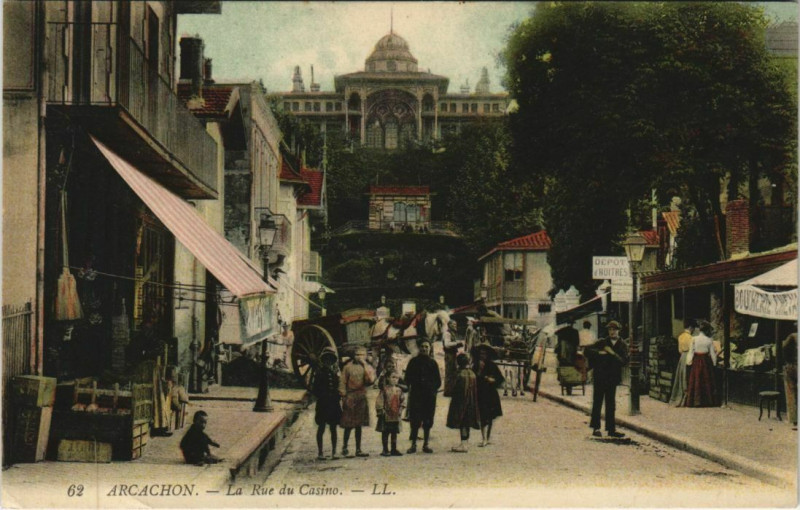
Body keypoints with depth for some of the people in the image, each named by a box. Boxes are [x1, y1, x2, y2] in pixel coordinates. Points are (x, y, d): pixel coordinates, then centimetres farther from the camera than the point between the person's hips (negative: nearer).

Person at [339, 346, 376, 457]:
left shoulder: (368, 367, 7)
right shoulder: (348, 367, -2)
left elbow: (371, 380, -12)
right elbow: (342, 382, -1)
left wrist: (365, 365, -11)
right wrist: (343, 397, -7)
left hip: (362, 398, 3)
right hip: (350, 397, -3)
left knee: (359, 425, 8)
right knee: (349, 425, -2)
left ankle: (358, 450, 13)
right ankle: (344, 448, 9)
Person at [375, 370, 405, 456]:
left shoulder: (399, 390, 5)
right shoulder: (384, 389, -9)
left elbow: (403, 400, 13)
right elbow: (379, 401, -10)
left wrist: (400, 409, 3)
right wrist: (381, 411, -13)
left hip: (396, 416, 5)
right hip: (386, 416, -5)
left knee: (394, 432, 10)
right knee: (385, 433, 3)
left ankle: (394, 449, 18)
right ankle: (385, 450, 10)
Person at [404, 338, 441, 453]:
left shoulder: (433, 363, 10)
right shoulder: (414, 362, 6)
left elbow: (438, 381, 12)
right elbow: (408, 378, 6)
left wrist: (433, 389, -1)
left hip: (430, 396, 2)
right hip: (416, 395, -2)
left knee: (428, 421, 3)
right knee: (415, 420, -6)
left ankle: (426, 444, 10)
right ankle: (413, 445, -3)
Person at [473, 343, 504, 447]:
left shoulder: (492, 366, -1)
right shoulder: (476, 366, 3)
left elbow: (500, 379, 2)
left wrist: (493, 380, -15)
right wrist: (479, 369, -15)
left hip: (490, 394, -1)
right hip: (480, 394, 1)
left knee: (490, 417, 5)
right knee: (482, 417, -2)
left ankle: (488, 438, 15)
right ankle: (483, 438, 4)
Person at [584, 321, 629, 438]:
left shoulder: (622, 346, 5)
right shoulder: (602, 342, 3)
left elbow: (624, 362, -7)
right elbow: (587, 351, -2)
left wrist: (613, 353, -19)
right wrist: (598, 353, -17)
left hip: (612, 378, 2)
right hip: (600, 377, -2)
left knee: (611, 404, 8)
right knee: (597, 402, -1)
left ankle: (611, 429, 12)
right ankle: (596, 428, 5)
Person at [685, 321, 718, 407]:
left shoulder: (694, 339, -5)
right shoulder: (709, 340, -6)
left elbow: (691, 351, -3)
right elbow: (712, 353, -1)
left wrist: (689, 361, 5)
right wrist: (714, 363, 10)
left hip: (696, 361, 0)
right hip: (706, 361, 0)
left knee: (696, 380, 4)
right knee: (707, 380, 7)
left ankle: (696, 401, 3)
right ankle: (708, 400, 10)